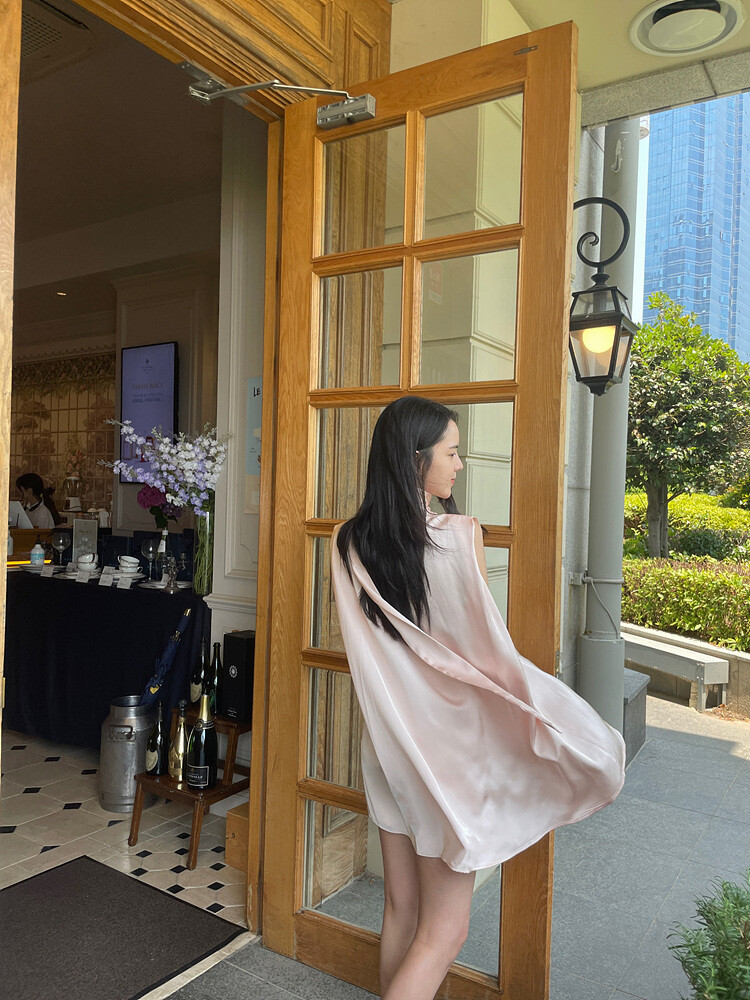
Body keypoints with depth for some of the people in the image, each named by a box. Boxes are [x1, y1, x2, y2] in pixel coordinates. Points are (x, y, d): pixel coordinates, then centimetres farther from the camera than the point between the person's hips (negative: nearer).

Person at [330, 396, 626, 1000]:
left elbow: (370, 648, 3)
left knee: (401, 909, 22)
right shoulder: (460, 535, -20)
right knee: (443, 932, 11)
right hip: (449, 744, -5)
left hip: (387, 741, 5)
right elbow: (492, 652, -14)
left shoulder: (349, 543, -6)